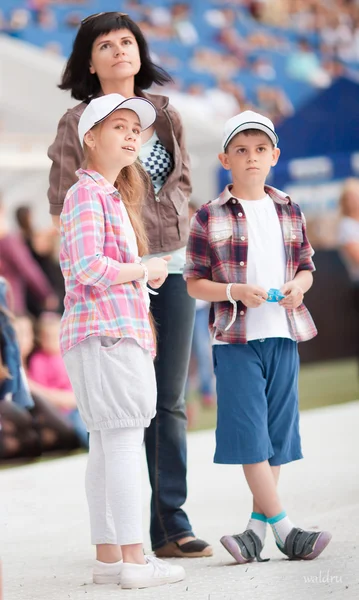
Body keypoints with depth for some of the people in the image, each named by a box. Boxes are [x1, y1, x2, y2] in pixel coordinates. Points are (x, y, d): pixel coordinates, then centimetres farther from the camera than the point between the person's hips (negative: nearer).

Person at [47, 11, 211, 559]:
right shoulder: (77, 123, -1)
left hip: (172, 265, 5)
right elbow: (63, 202, -1)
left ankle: (171, 526, 9)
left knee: (170, 400, 6)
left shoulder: (166, 117, 12)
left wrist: (173, 221, 7)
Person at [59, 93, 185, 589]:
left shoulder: (114, 197, 23)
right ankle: (133, 561, -12)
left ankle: (108, 556, 12)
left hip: (121, 332, 10)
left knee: (107, 448, 9)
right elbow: (89, 267, -21)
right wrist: (145, 271, -9)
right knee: (125, 443, -11)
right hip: (104, 334, -10)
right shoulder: (86, 195, -9)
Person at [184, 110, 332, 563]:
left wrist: (297, 287, -6)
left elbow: (306, 267, 16)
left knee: (277, 434, 7)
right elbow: (194, 283, -1)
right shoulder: (209, 218, -2)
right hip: (235, 338, -4)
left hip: (283, 335, 4)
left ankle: (258, 525, 16)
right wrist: (234, 292, -17)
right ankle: (282, 527, -5)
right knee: (249, 433, -8)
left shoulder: (289, 212, 10)